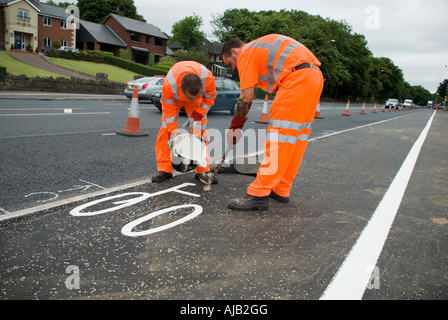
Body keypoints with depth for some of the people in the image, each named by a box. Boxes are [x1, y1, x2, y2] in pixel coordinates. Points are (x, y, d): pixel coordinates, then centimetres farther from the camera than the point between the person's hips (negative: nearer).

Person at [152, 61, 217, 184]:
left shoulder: (208, 79, -40)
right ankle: (165, 170, -1)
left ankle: (203, 170, -2)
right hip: (173, 98, -1)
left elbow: (209, 99, -16)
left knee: (200, 131, -9)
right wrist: (172, 133, -23)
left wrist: (198, 115, -24)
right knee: (166, 130, -10)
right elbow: (168, 110, -24)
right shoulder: (168, 85, -42)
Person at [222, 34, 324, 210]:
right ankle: (281, 190, 18)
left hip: (297, 78, -10)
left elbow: (247, 96, -3)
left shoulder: (246, 53, 2)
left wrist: (235, 126, 8)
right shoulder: (260, 46, 29)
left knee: (280, 137, -12)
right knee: (297, 138, 10)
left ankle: (259, 195, -10)